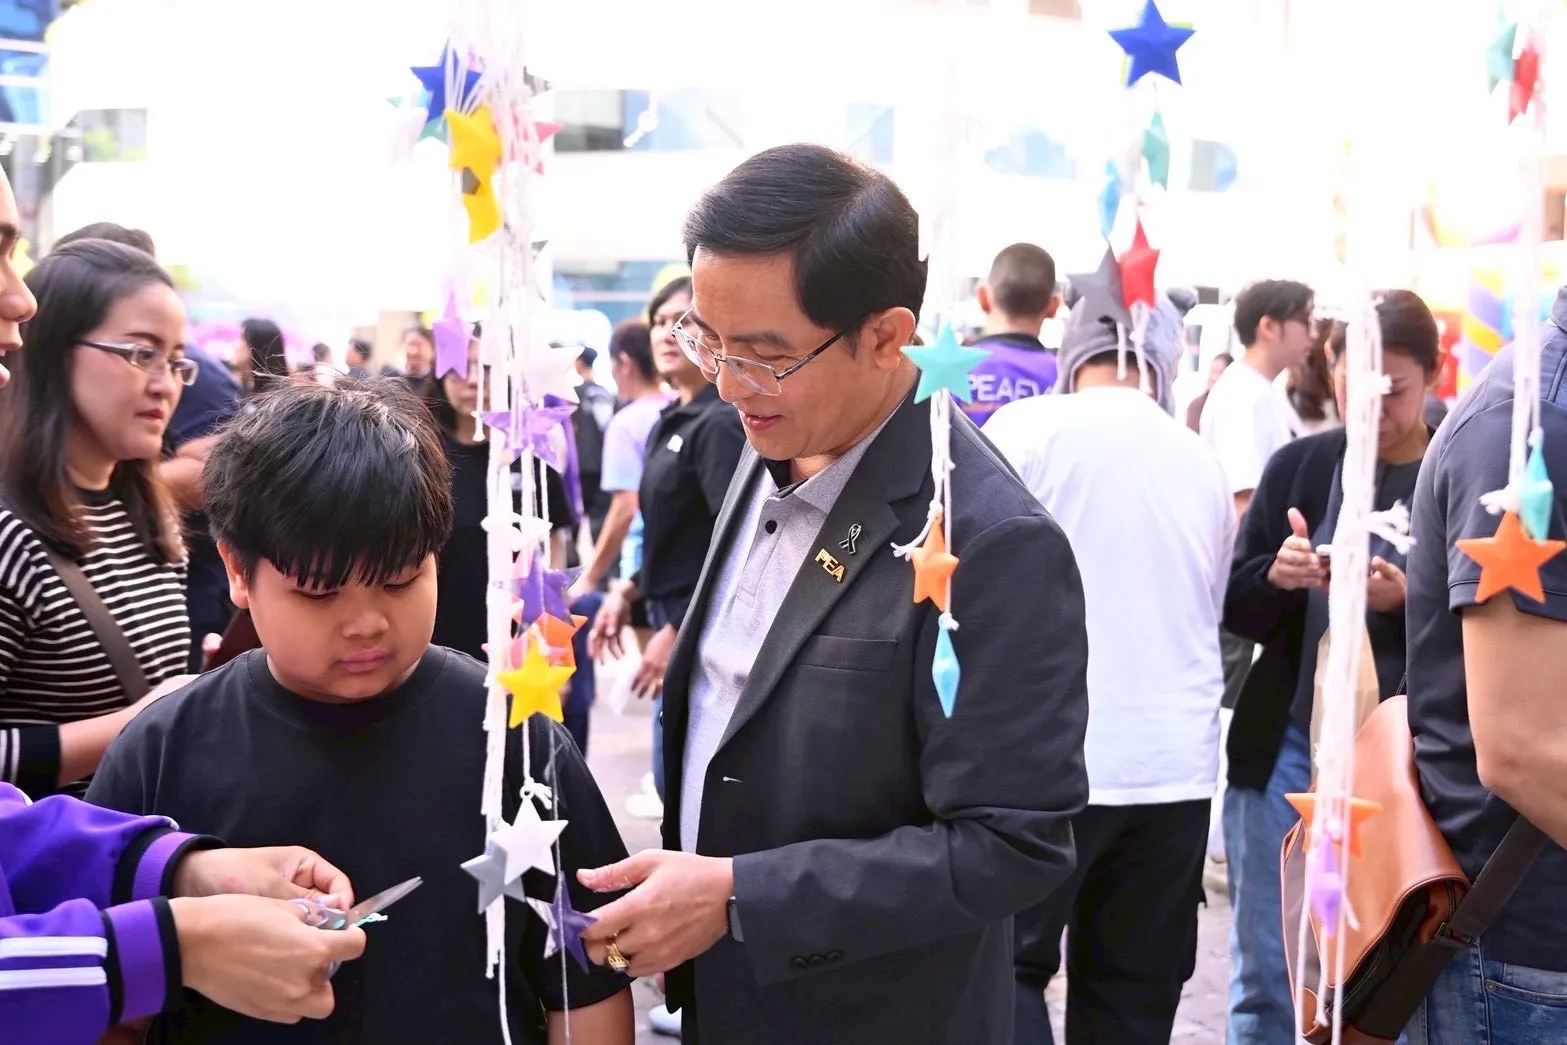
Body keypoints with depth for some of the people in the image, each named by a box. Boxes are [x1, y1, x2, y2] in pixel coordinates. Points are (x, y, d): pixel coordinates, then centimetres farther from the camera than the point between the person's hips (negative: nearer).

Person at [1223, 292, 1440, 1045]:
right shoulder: (1299, 464, 1)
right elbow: (1236, 609, 4)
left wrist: (1409, 601, -22)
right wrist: (1276, 576, -18)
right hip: (1286, 749, 2)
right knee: (1265, 979, 10)